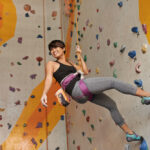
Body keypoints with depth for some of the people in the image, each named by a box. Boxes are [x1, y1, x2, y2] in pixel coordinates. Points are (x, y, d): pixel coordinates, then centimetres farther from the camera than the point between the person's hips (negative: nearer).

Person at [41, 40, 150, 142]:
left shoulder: (69, 63, 27)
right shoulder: (51, 64, 8)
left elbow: (85, 71, 21)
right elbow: (49, 78, -10)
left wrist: (80, 55, 24)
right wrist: (44, 93, -27)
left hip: (85, 93, 8)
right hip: (77, 88, -8)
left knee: (111, 105, 12)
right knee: (112, 81, -14)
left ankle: (129, 133, 21)